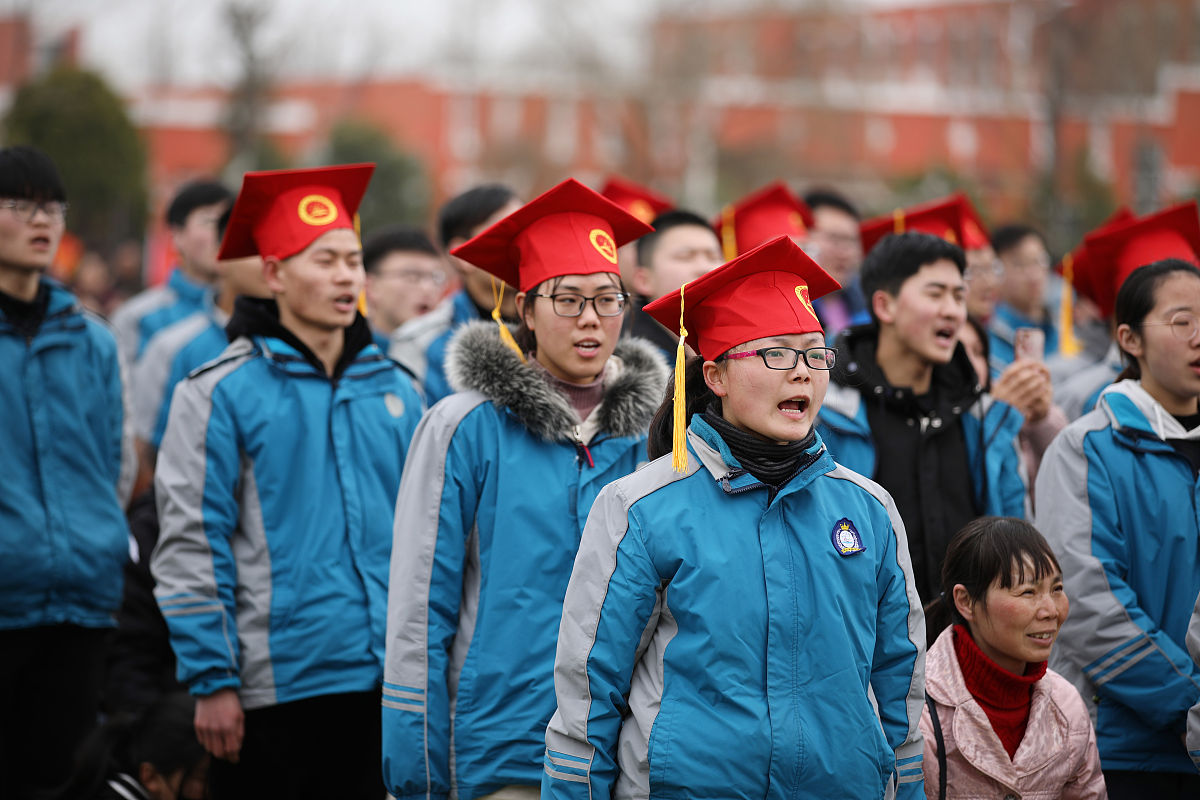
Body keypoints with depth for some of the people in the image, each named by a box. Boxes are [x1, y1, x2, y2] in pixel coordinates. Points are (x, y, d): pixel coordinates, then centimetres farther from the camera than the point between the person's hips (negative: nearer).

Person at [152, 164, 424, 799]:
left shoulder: (394, 389, 11)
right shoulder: (221, 392, -4)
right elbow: (189, 545, -6)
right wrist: (211, 680, -11)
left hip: (383, 685, 5)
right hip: (273, 691, -4)